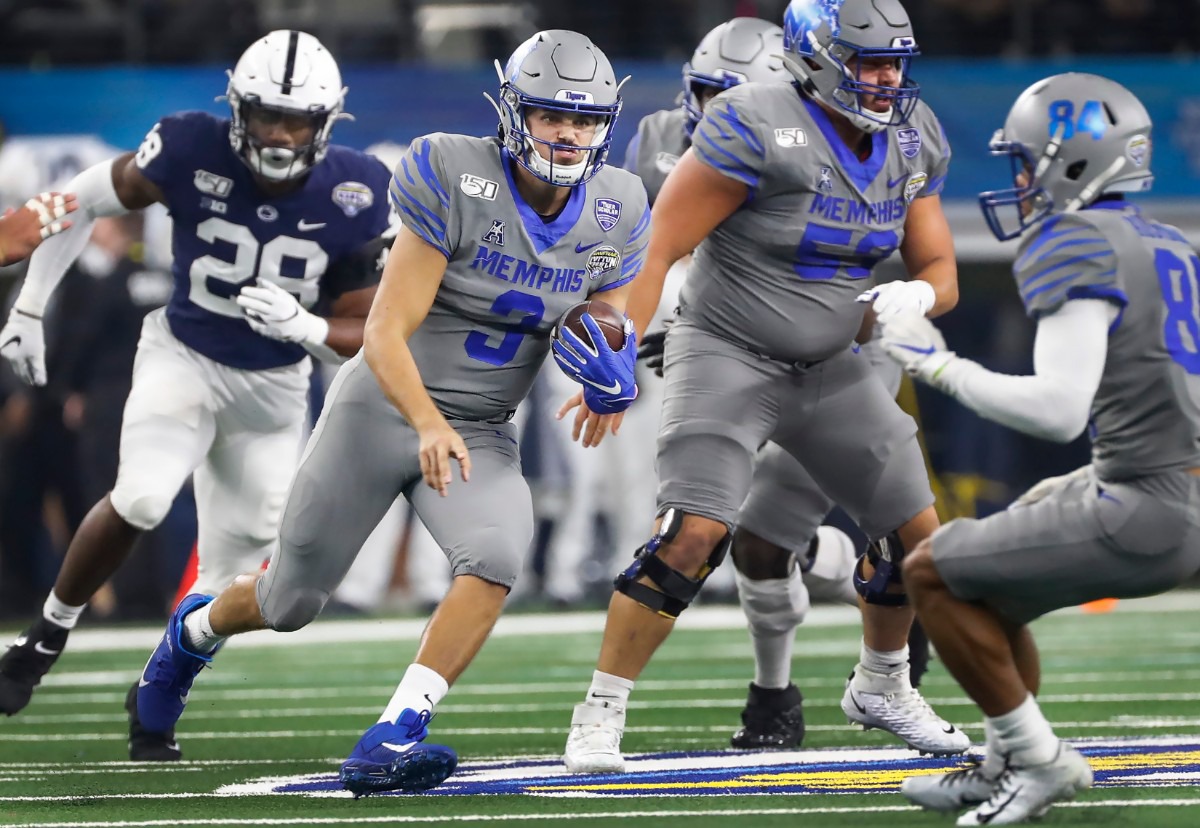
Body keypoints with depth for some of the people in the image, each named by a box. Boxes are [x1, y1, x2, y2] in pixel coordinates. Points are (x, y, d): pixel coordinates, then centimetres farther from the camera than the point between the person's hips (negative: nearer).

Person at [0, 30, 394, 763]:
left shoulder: (352, 196, -18)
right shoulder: (194, 153, -22)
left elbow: (362, 337, -11)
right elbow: (82, 202, -5)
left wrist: (302, 326, -33)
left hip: (273, 387, 2)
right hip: (184, 359, -2)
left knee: (235, 569, 3)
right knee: (141, 501, -26)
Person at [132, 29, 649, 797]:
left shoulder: (612, 217, -5)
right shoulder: (456, 182, -21)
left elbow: (606, 333, 9)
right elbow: (385, 334, -24)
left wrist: (611, 376, -17)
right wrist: (429, 424, -40)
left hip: (480, 436, 3)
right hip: (384, 410, -3)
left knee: (498, 559, -29)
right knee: (292, 602, 11)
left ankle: (390, 741, -28)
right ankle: (195, 632, 46)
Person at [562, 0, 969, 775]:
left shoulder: (909, 143, -1)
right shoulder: (760, 129, -22)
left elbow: (941, 271, 6)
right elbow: (658, 248, -20)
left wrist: (916, 295, -19)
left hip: (828, 364, 7)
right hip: (729, 355, -7)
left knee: (915, 532, 8)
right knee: (691, 536, -21)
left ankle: (881, 688, 33)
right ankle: (600, 715, -12)